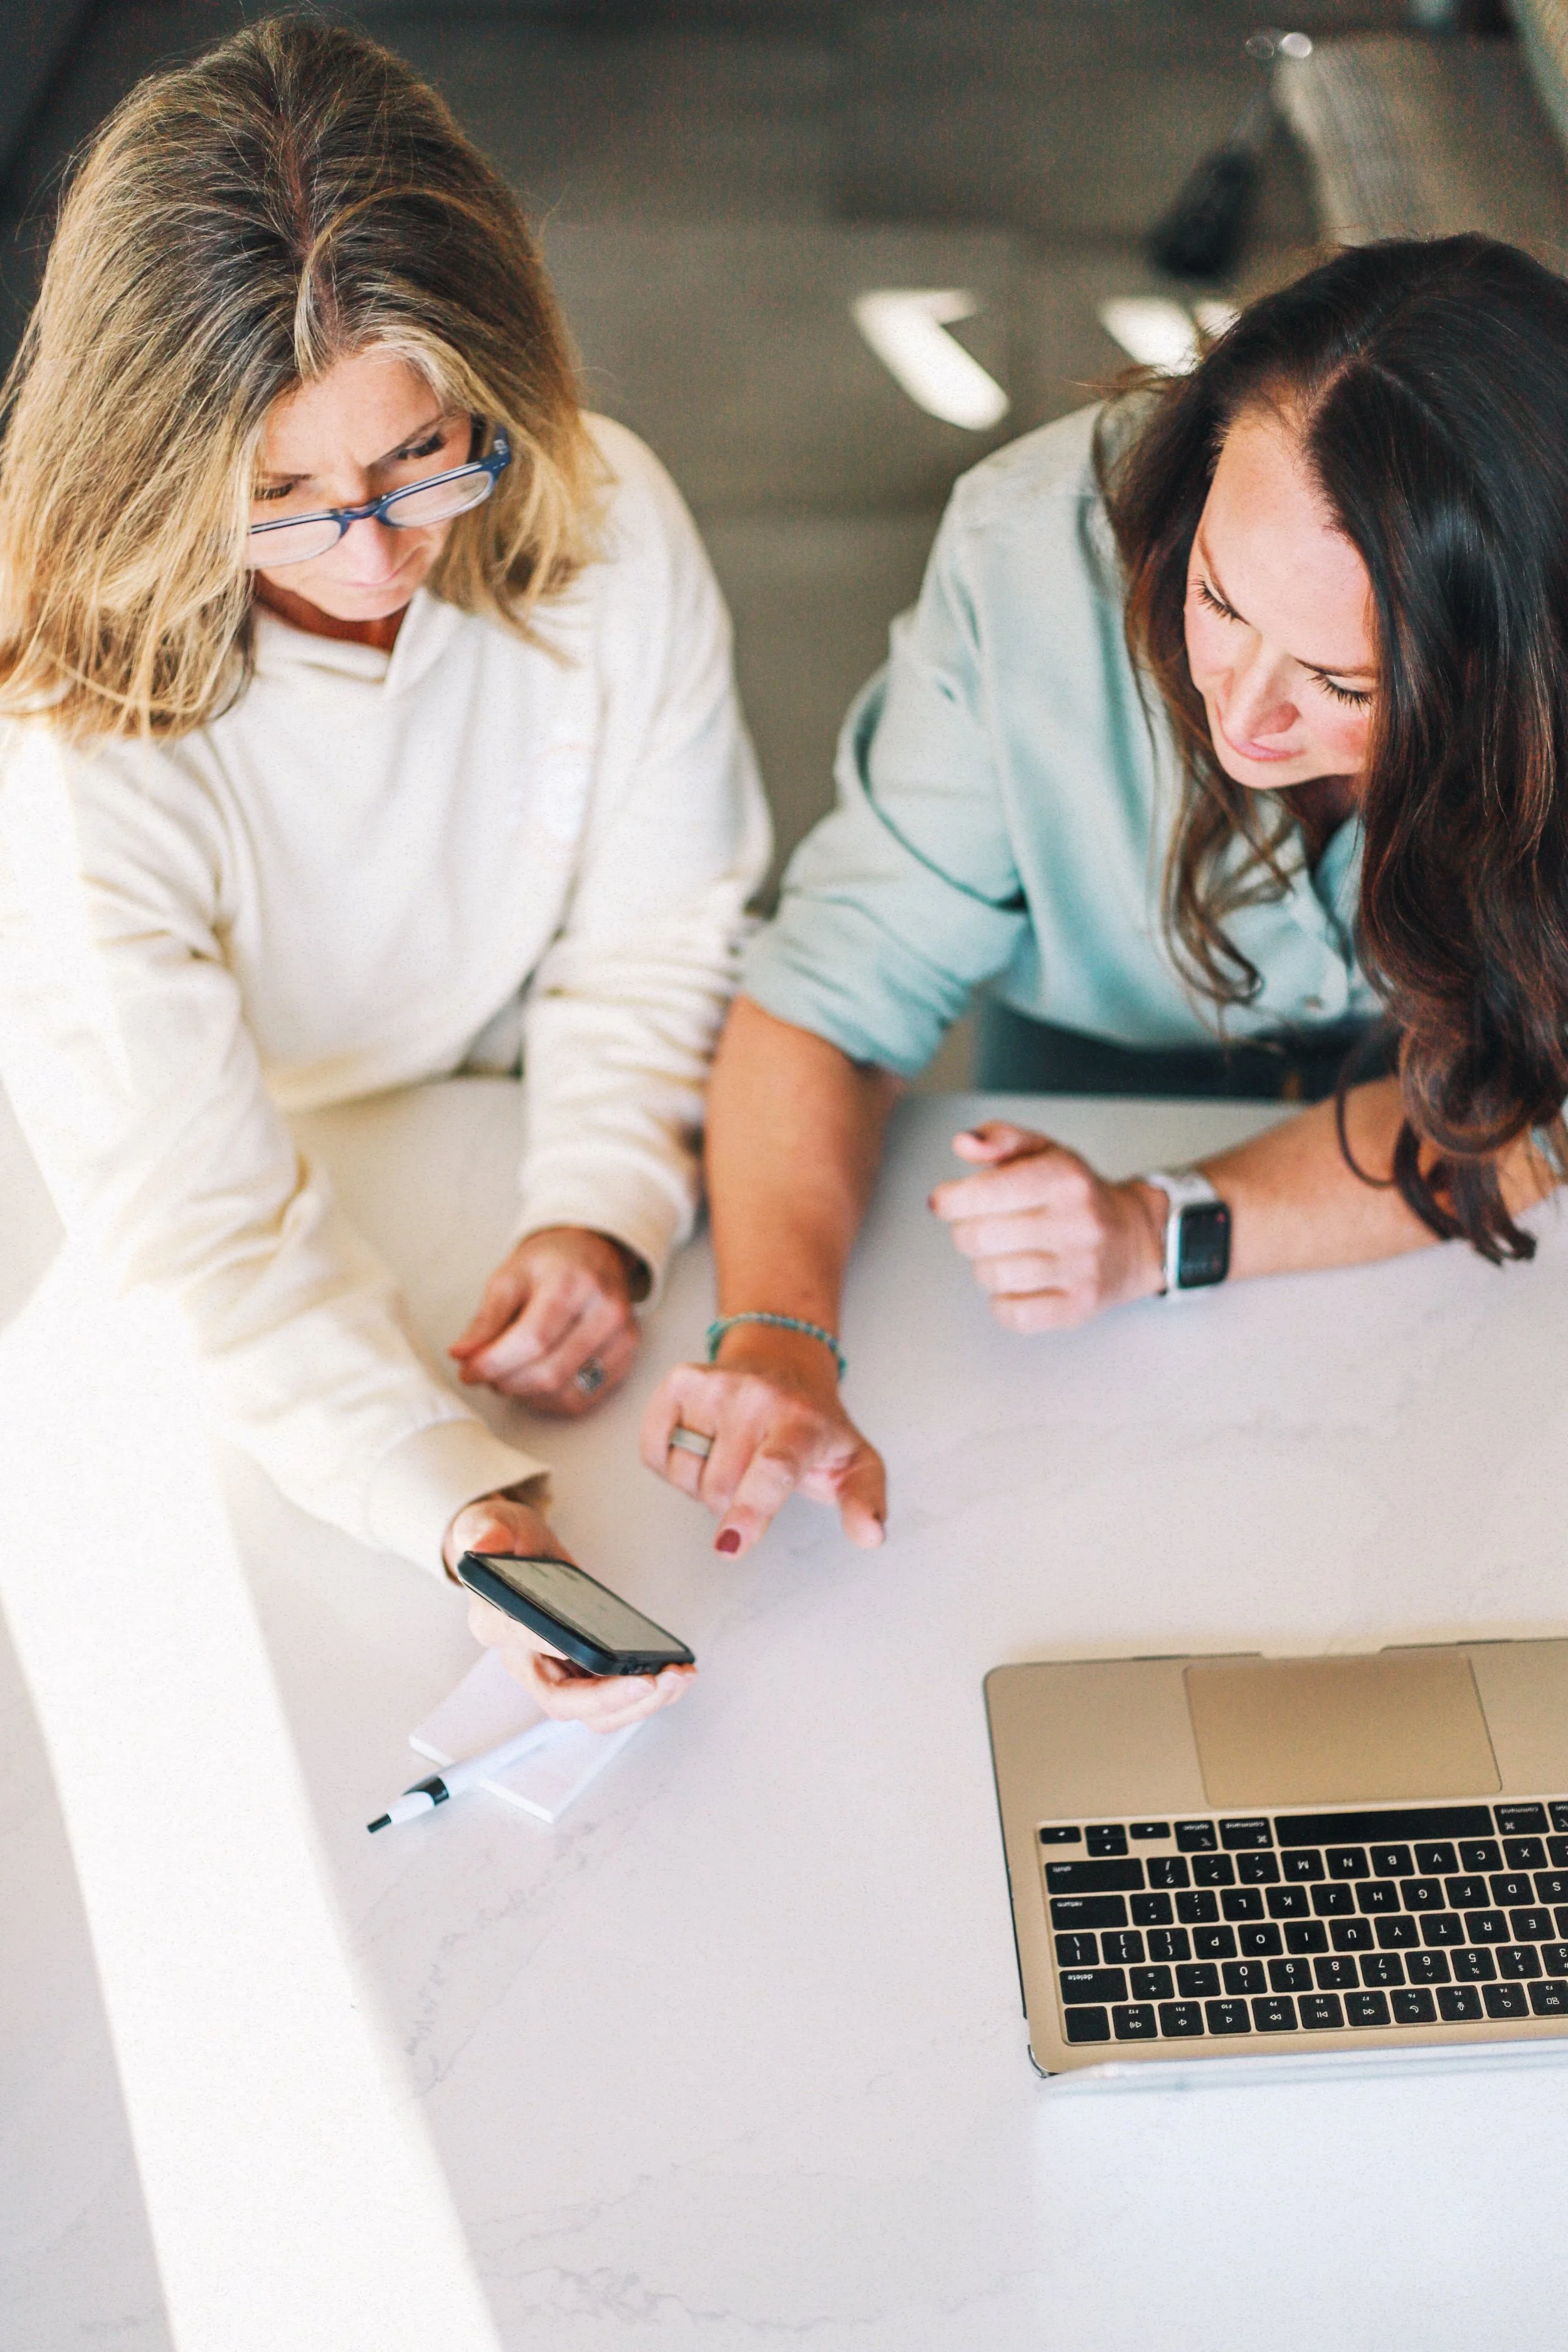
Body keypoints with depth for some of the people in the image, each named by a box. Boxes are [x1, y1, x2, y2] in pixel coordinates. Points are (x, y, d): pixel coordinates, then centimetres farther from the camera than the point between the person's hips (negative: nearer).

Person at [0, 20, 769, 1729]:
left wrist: (603, 1214, -22)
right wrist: (467, 1515, -43)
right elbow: (211, 1231, -29)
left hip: (538, 1154, 3)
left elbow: (657, 937, -5)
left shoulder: (602, 527, -18)